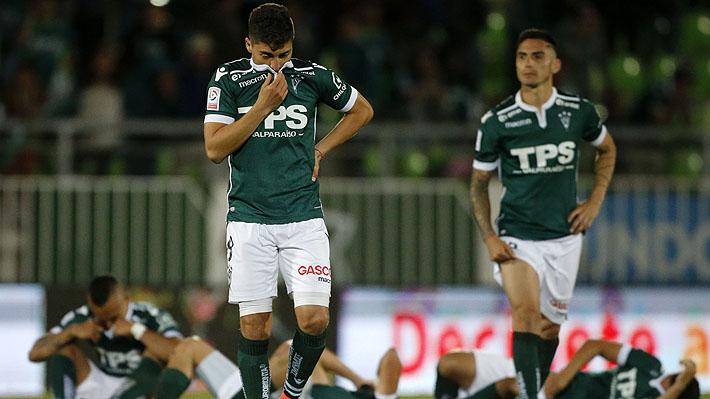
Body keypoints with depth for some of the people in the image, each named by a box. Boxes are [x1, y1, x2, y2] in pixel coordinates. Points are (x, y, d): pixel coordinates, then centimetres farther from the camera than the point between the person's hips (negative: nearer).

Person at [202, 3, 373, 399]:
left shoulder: (313, 76, 2)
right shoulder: (229, 79, 0)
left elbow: (362, 110, 20)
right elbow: (215, 148, -8)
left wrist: (319, 150, 8)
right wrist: (264, 105, -13)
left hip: (304, 217, 1)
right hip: (249, 217, -1)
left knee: (314, 319, -10)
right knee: (254, 326, -3)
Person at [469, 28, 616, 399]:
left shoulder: (579, 111, -2)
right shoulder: (496, 121, -7)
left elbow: (607, 148, 19)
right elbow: (478, 183, 4)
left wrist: (594, 202, 7)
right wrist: (489, 237, -7)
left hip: (564, 236, 3)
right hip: (517, 238, -3)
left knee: (549, 327, 12)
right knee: (525, 313, -24)